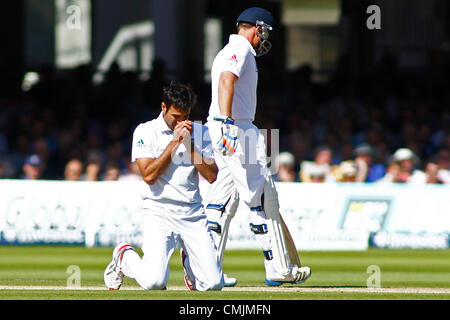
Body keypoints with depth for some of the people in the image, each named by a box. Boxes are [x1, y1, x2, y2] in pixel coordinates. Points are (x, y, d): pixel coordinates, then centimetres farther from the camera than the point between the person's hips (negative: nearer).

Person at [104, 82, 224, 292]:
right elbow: (149, 176, -13)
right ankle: (124, 257, 14)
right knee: (154, 282, -21)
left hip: (194, 213, 3)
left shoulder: (200, 132, 9)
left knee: (213, 284, -8)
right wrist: (174, 142, -13)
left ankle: (188, 261, 28)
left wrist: (190, 144, -9)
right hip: (160, 212, -3)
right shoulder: (145, 131, -2)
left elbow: (211, 176, 0)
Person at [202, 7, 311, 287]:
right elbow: (226, 81, -25)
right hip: (236, 130, -11)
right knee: (264, 198, -5)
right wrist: (227, 124, -36)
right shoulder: (241, 50, -9)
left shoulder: (230, 51, 23)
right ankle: (278, 269, -2)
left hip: (228, 134, 11)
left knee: (224, 199, 8)